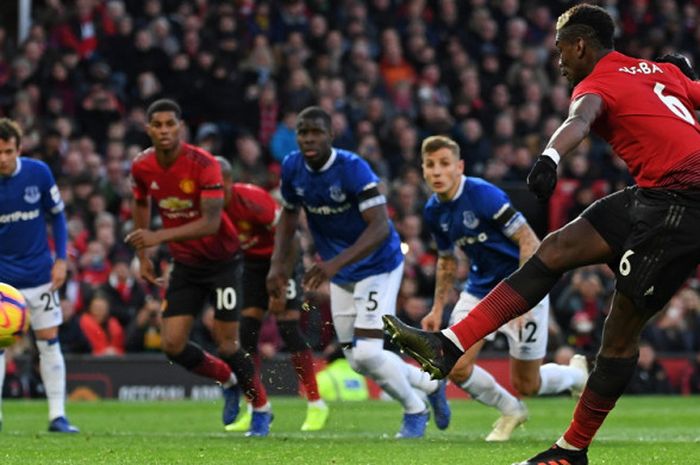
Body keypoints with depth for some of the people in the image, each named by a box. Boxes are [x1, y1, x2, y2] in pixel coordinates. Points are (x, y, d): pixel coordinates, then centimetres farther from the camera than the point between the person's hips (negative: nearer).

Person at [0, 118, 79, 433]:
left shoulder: (38, 173, -9)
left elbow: (57, 215, 4)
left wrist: (61, 259, -3)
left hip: (40, 273, 1)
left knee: (49, 342, 1)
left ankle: (57, 415, 5)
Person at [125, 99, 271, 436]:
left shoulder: (203, 164, -24)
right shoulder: (142, 167, -8)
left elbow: (211, 222, -31)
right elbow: (141, 204, 14)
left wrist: (159, 237, -40)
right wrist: (142, 256, 12)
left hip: (221, 260, -5)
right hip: (185, 265, 5)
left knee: (226, 344, -6)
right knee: (172, 345, -4)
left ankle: (261, 408, 18)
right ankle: (228, 380, 24)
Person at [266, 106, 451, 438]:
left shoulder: (353, 169, -26)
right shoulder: (292, 168, -7)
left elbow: (380, 227, -32)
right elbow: (289, 215, 12)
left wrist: (335, 263, -42)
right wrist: (278, 263, -1)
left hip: (378, 267, -7)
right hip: (342, 275, 7)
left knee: (367, 354, -15)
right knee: (357, 361, 8)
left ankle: (415, 410, 12)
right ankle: (430, 383, 32)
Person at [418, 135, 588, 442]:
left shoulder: (484, 195, -24)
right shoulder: (433, 211, -1)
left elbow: (530, 242, -23)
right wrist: (437, 309, 13)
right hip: (479, 288, 6)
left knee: (526, 385, 1)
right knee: (455, 367, -11)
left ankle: (576, 374, 36)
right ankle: (510, 411, 17)